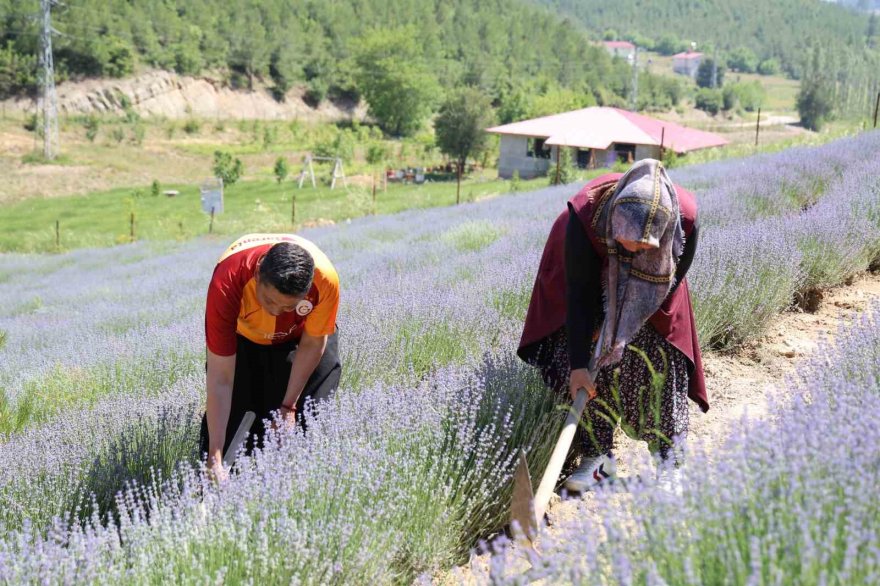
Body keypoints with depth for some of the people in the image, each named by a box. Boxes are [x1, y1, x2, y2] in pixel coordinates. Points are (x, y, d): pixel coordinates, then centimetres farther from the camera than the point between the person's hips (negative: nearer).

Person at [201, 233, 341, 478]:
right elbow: (220, 380, -40)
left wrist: (289, 406, -14)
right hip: (241, 338, -1)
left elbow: (313, 343, -18)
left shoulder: (325, 279, -40)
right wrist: (215, 458, -41)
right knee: (231, 421, -7)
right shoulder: (226, 285, -44)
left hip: (297, 337, 1)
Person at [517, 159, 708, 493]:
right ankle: (597, 455, -3)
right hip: (591, 276, -1)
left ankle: (670, 455, 9)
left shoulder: (684, 219, -36)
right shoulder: (585, 217, -41)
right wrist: (578, 364, -35)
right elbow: (579, 297, -35)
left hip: (648, 284, 1)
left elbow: (672, 280, -18)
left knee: (658, 358, -3)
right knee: (589, 359, -10)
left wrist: (622, 326, -15)